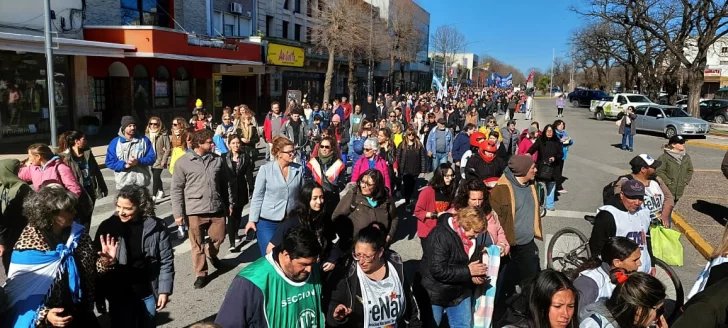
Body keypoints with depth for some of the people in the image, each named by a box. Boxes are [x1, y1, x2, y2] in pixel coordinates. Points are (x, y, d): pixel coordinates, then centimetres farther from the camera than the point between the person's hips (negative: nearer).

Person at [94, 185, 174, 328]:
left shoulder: (156, 226, -12)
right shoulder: (108, 227, -10)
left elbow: (166, 260, -7)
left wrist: (164, 290, -7)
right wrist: (99, 294, -17)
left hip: (148, 292, 0)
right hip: (119, 295, 0)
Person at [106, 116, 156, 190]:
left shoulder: (144, 140, 3)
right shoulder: (115, 142, 2)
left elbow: (152, 157, -1)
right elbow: (109, 162, -1)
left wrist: (138, 162, -19)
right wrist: (125, 165, -17)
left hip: (141, 183, 1)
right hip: (123, 184, -1)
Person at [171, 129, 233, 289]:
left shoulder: (217, 159, 4)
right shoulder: (183, 162, -5)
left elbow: (226, 182, 12)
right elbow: (177, 189, -3)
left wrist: (230, 202, 13)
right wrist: (178, 213, -5)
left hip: (217, 208, 3)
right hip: (195, 210, -3)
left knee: (219, 237, 12)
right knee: (197, 244, 7)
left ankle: (211, 254, 45)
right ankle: (201, 274, 23)